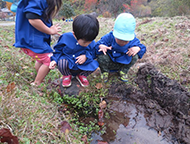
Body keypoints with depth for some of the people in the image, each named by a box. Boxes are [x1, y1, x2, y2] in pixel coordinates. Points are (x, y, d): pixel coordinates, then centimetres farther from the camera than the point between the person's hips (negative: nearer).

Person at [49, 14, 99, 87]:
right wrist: (54, 60, -20)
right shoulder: (66, 37, -18)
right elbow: (58, 50, -4)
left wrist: (86, 56, -25)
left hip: (81, 67, 2)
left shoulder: (91, 43, -15)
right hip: (68, 66, -1)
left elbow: (93, 53, -2)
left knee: (94, 64, -24)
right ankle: (67, 75, 2)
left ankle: (82, 75, 9)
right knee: (62, 62, -35)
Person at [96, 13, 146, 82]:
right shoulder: (109, 37, -25)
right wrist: (101, 46, -46)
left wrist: (138, 48, -34)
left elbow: (142, 47, -9)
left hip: (123, 63, 1)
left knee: (134, 56, -23)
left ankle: (123, 71, 4)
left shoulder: (133, 41, -20)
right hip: (109, 63, -1)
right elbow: (98, 44, -20)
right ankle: (105, 71, 3)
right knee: (101, 56, -32)